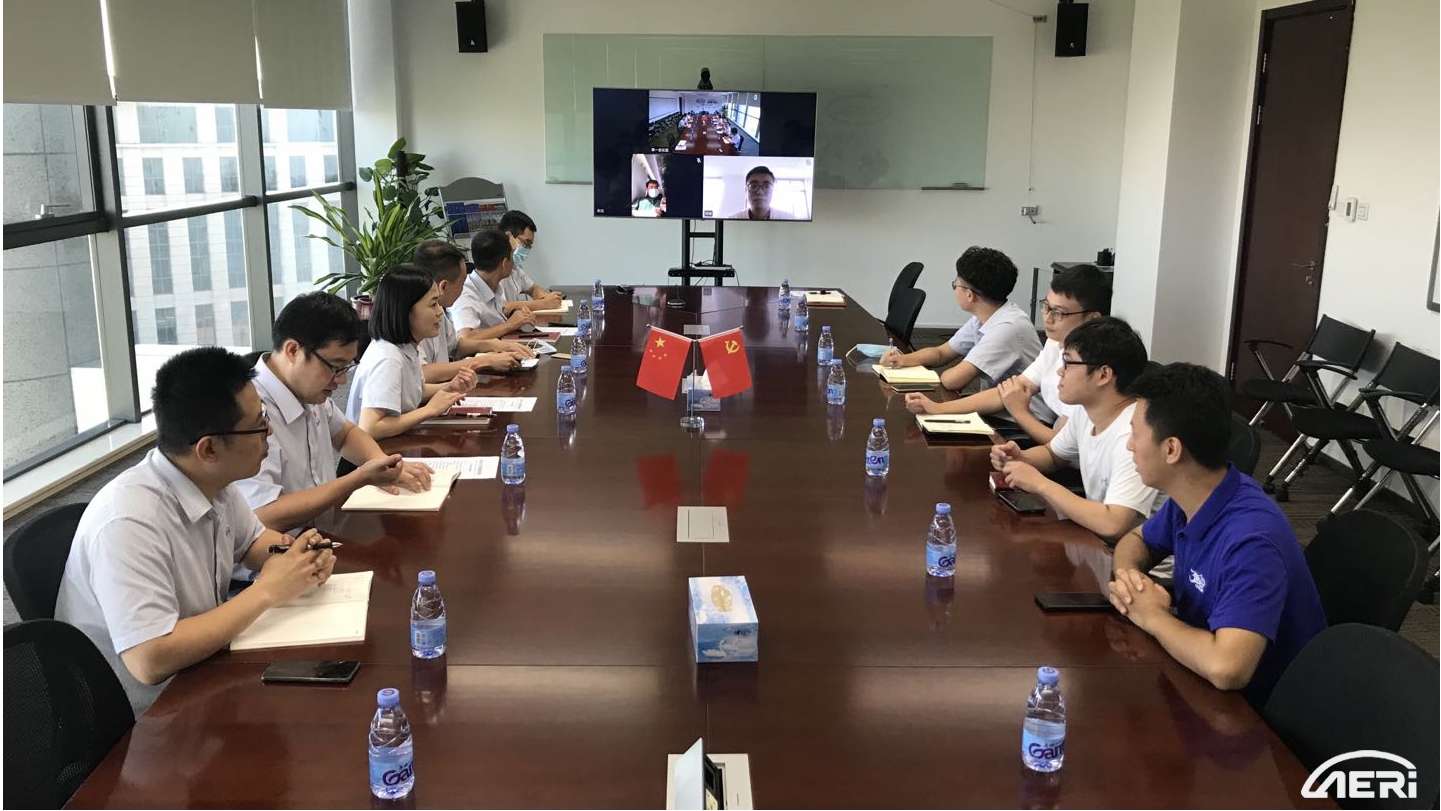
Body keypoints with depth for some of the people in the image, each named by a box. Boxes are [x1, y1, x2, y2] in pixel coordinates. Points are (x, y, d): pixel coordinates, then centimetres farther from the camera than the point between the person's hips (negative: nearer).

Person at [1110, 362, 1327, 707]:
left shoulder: (1249, 539, -32)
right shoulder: (1191, 499, -8)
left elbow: (1225, 668, -44)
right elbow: (1135, 539, 13)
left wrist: (1152, 615, -25)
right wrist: (1127, 574, -10)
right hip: (1203, 678, 6)